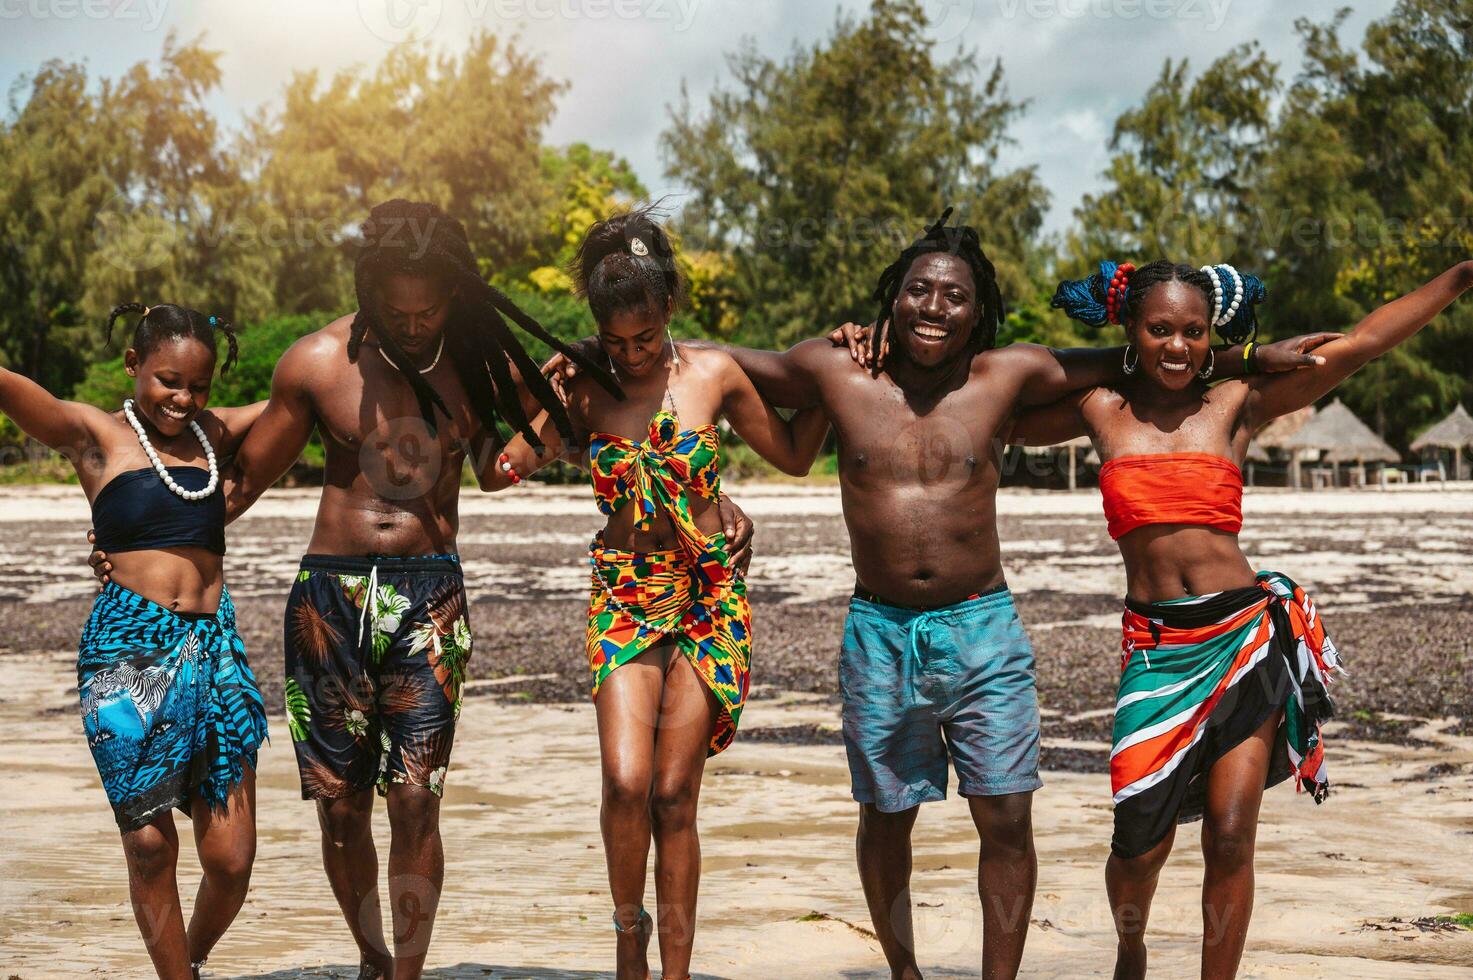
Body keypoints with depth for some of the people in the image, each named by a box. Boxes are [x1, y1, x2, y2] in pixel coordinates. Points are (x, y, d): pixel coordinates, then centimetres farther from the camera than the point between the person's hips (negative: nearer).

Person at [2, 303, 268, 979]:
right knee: (150, 846, -2)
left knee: (231, 858, 1)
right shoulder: (95, 435, 3)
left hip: (214, 646, 3)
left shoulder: (214, 434, 15)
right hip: (129, 650, -3)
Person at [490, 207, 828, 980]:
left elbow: (793, 455, 11)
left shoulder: (712, 375, 0)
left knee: (674, 794, -1)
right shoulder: (584, 390, 0)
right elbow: (508, 466, -6)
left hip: (708, 596, 0)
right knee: (625, 779, -15)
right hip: (623, 595, 1)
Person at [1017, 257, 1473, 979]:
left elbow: (1358, 345, 3)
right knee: (1142, 844, 1)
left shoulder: (1235, 405, 5)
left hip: (1246, 635, 0)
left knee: (1230, 838, -2)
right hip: (1156, 646, 0)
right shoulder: (1101, 411, 7)